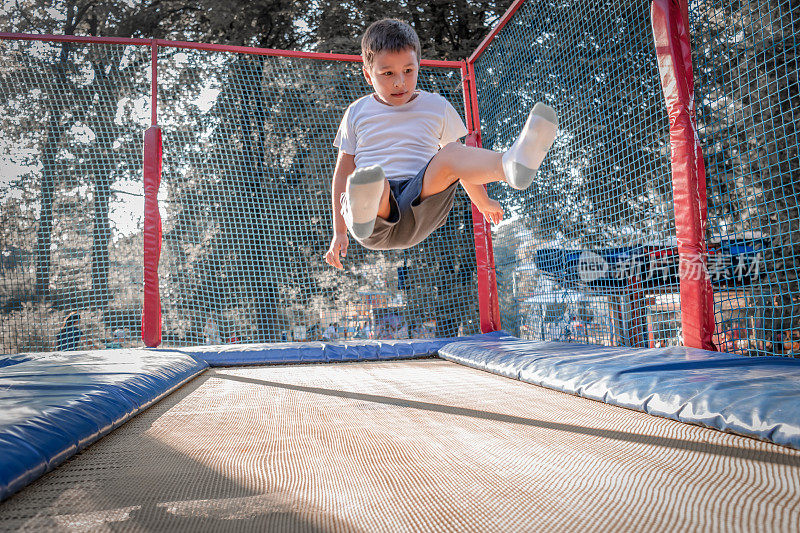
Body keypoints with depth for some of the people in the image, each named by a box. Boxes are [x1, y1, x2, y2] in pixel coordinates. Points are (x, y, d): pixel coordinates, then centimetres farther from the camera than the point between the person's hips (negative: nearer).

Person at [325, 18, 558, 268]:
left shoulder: (436, 107, 17)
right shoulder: (357, 112, 15)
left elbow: (461, 163, 28)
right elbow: (343, 171, 17)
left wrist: (482, 202, 33)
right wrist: (339, 233, 15)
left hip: (420, 200, 1)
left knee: (450, 155, -30)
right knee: (373, 179, -38)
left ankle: (510, 164, -60)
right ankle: (362, 216, -73)